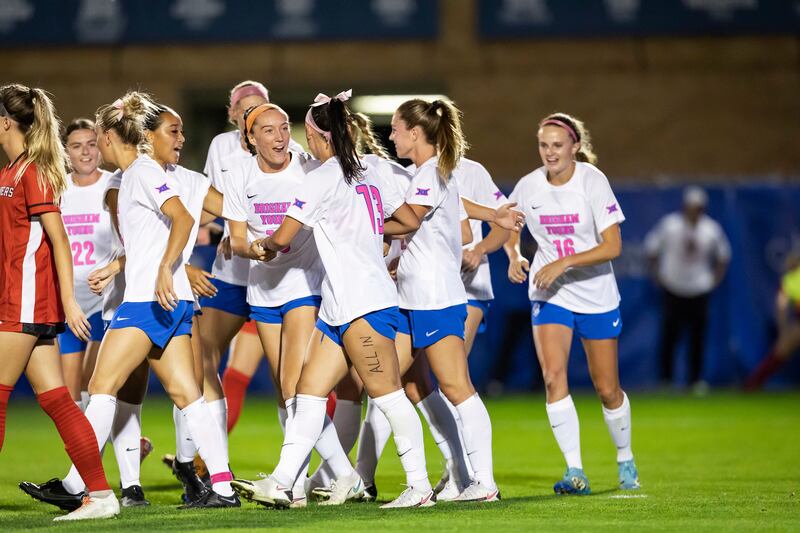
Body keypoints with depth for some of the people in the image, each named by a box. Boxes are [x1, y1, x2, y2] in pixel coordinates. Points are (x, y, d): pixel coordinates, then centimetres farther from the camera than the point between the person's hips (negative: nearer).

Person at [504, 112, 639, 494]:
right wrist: (514, 256, -6)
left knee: (607, 390, 5)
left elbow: (612, 247, -21)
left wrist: (563, 263, -30)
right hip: (549, 294, 2)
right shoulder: (529, 186, -6)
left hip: (596, 295, -2)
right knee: (553, 376, -18)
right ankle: (575, 472, -16)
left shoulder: (592, 181, -16)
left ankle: (625, 459, 32)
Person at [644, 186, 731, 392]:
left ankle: (696, 379, 6)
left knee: (698, 335, -1)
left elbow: (723, 254, 11)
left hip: (699, 291, 1)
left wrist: (716, 278, 5)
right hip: (672, 288, -1)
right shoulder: (669, 224, -9)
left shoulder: (711, 229, -4)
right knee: (669, 334, -2)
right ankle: (666, 378, 7)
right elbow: (651, 247, 3)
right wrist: (657, 274, 0)